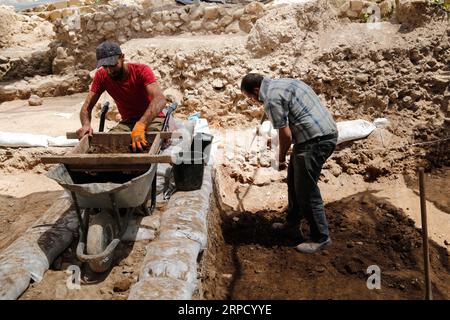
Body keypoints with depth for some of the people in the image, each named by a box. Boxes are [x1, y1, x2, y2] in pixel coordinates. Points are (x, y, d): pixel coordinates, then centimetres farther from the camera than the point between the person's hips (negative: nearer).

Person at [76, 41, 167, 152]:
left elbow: (160, 99, -35)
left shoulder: (141, 70, -19)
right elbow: (86, 106, -6)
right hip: (127, 122, 4)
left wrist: (140, 126, -50)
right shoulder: (101, 76, -6)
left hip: (152, 118, -3)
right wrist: (86, 124, -31)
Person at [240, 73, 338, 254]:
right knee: (295, 183, 20)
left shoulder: (272, 98, -13)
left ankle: (320, 237, 11)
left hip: (315, 141, -11)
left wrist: (280, 158, 2)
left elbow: (285, 134, -15)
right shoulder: (282, 84, 19)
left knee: (307, 191, -1)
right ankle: (292, 224, 34)